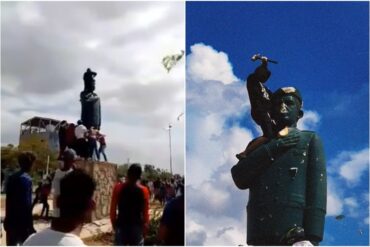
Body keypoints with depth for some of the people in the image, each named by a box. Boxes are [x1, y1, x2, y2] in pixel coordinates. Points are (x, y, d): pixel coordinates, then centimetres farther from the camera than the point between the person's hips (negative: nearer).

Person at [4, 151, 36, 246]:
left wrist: (7, 219, 20)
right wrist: (30, 225, -16)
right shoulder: (26, 179, -15)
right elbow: (26, 204, -19)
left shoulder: (11, 178, 8)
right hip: (22, 221, -7)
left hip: (11, 221, 7)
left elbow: (8, 201, 13)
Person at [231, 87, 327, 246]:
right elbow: (239, 177, 8)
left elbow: (317, 187, 3)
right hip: (260, 232, 2)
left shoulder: (310, 140, 17)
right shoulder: (258, 145, 25)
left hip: (297, 229, -2)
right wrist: (272, 148, 0)